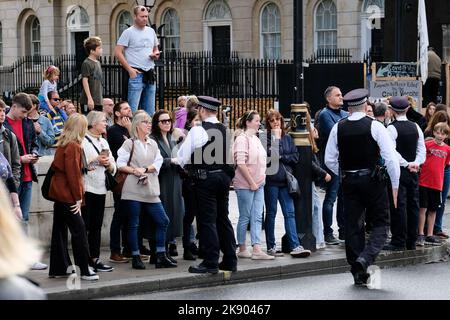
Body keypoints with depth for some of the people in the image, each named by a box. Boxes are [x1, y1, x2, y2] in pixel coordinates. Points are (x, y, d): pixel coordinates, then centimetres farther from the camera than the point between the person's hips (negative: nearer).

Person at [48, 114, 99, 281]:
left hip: (59, 193, 10)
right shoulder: (74, 146, -15)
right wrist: (78, 197, -12)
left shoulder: (62, 144, 11)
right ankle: (84, 270, -7)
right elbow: (73, 173, -17)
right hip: (68, 194, -10)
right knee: (79, 230, -7)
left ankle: (58, 268, 16)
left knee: (60, 230, 12)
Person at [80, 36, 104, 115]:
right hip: (88, 102, -8)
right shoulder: (87, 63, -10)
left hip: (98, 100, 8)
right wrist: (89, 98, -19)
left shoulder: (98, 63, 16)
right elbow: (85, 81, -14)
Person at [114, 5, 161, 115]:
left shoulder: (151, 31, 14)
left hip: (150, 74, 6)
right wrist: (129, 69, -14)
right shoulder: (129, 32, -4)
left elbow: (156, 49, 26)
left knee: (150, 111, 9)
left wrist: (156, 55, 1)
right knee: (133, 110, -10)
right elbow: (118, 52, -9)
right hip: (136, 74, -6)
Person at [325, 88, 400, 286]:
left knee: (352, 226, 9)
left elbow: (330, 160, 5)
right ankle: (366, 258, -18)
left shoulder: (338, 128, 2)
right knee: (380, 223, 6)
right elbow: (391, 158, -12)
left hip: (348, 181, 3)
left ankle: (359, 274, 11)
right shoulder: (375, 126, -8)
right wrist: (395, 185, -3)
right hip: (373, 179, -3)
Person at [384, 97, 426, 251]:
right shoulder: (416, 127, 6)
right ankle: (411, 242, 14)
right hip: (414, 172, 6)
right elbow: (422, 149, 4)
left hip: (399, 170, -6)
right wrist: (416, 163, -4)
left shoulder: (392, 128, -12)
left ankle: (398, 242, -4)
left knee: (399, 206, -4)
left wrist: (406, 164, -11)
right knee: (413, 205, 9)